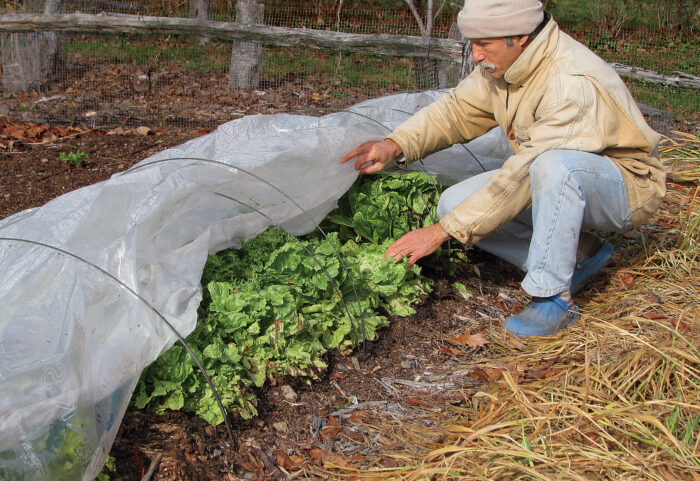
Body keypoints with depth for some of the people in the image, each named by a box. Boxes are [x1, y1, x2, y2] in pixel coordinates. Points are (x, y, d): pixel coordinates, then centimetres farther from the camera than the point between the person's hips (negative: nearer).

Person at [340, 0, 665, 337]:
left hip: (627, 183, -8)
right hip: (550, 183, 8)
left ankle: (553, 298, -24)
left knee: (554, 166, -41)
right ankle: (578, 255, -2)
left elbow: (520, 178, -34)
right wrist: (394, 146, -14)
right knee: (454, 203, -11)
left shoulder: (573, 84, -32)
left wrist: (442, 231, -32)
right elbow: (456, 110, 4)